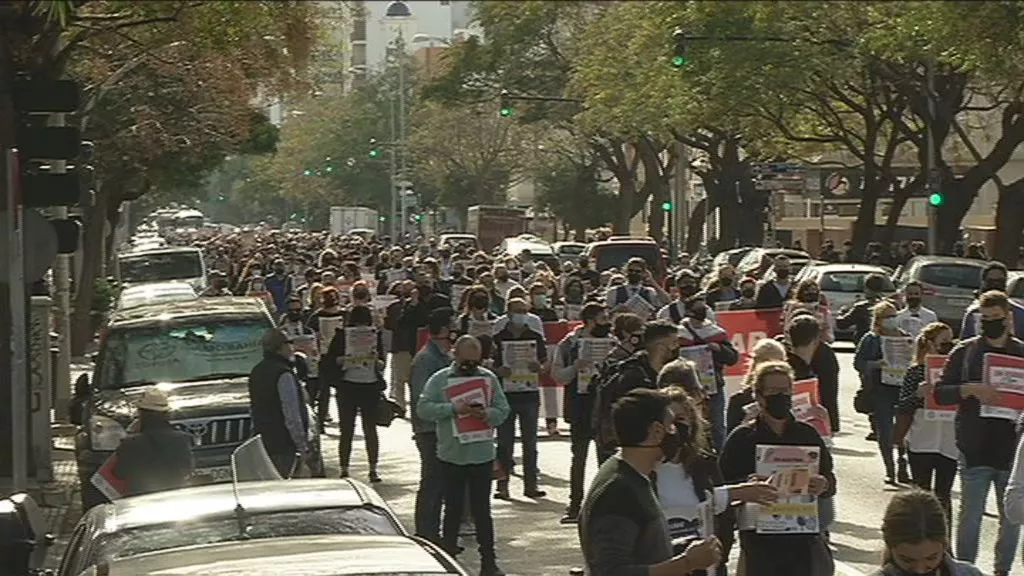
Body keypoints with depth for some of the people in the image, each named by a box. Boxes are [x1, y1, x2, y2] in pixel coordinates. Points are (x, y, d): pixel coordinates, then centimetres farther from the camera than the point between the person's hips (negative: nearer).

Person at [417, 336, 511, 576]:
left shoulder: (489, 378, 6)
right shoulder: (440, 380, -1)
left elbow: (503, 410, 6)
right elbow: (423, 408, -10)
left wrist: (487, 414, -15)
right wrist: (452, 409, -20)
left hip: (482, 455, 1)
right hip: (451, 455, -1)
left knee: (482, 509, 5)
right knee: (453, 508, 5)